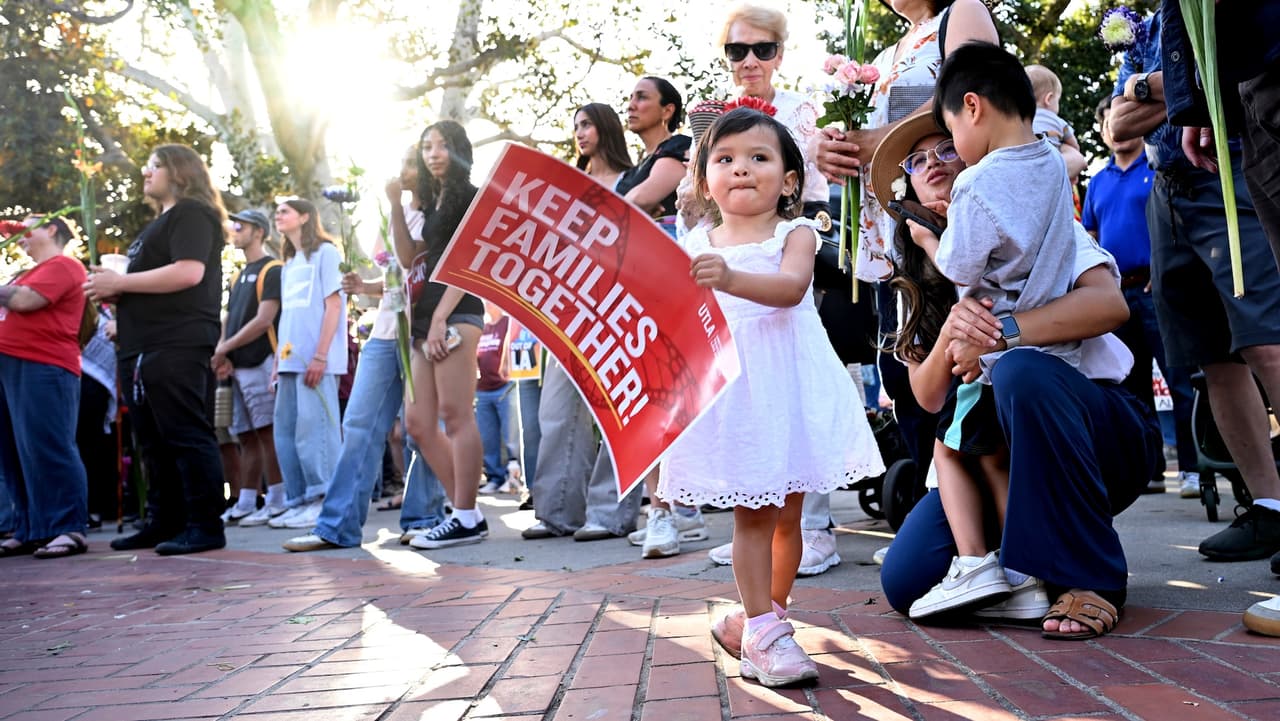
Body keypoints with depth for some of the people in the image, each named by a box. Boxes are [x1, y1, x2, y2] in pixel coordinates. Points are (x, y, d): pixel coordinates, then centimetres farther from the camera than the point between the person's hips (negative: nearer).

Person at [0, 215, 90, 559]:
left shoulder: (63, 266, -5)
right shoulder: (31, 273, 25)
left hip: (42, 369, -10)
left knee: (48, 450, -14)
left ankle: (69, 529, -14)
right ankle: (30, 531, 11)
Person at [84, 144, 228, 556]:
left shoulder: (191, 214, -5)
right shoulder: (162, 222, 27)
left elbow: (188, 273, -20)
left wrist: (120, 282, -14)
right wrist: (114, 289, 12)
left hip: (176, 348, -10)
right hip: (146, 348, 11)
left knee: (187, 437, -11)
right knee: (156, 443, 11)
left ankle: (206, 526, -9)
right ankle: (166, 523, 16)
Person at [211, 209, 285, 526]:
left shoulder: (272, 270, -5)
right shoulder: (238, 276, 21)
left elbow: (264, 320, -14)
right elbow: (228, 320, 19)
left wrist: (225, 348, -10)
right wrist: (221, 355, 1)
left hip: (260, 363, -8)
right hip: (237, 367, 8)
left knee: (267, 432, -8)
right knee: (247, 437, 9)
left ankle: (277, 503, -5)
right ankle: (244, 505, 11)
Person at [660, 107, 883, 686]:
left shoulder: (795, 235, -2)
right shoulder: (693, 248, 5)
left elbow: (791, 287, -23)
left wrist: (732, 278, -41)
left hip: (790, 390, 0)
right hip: (728, 393, 0)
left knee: (786, 514, 8)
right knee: (751, 515, -3)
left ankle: (760, 617, 24)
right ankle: (762, 631, 1)